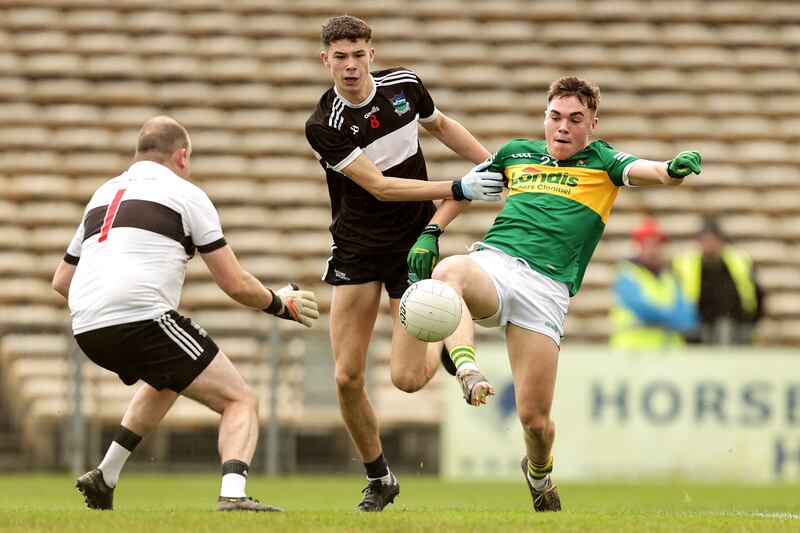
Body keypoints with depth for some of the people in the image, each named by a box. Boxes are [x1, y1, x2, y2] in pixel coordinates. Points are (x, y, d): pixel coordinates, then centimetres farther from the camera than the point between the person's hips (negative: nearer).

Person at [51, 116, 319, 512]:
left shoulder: (103, 195, 26)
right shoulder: (185, 194, 7)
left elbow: (61, 280, 32)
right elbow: (236, 285, 5)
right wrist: (282, 305, 22)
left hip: (86, 330, 7)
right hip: (142, 318, -7)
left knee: (167, 381, 37)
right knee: (241, 402, -1)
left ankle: (105, 477, 36)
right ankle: (232, 496, -26)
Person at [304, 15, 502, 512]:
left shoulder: (405, 85, -6)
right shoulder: (323, 126, -16)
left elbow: (442, 125, 17)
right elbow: (379, 186, -20)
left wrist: (497, 167, 17)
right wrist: (457, 189, -24)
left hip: (413, 241, 1)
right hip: (356, 248, -1)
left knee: (407, 378, -11)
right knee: (348, 378, -5)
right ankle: (379, 477, 17)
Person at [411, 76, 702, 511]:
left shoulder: (600, 162, 11)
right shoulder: (517, 153, 21)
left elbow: (650, 172, -8)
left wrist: (676, 168, -32)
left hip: (545, 288, -2)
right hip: (491, 262, 2)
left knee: (534, 418, -5)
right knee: (448, 272, -37)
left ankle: (539, 473, 30)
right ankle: (468, 372, -52)